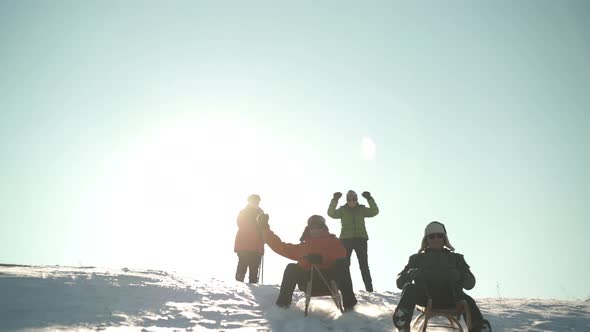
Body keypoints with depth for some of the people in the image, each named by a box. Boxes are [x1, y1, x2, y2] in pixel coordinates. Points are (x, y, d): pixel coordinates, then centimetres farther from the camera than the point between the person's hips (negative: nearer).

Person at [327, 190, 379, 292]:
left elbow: (375, 211, -3)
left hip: (361, 239, 1)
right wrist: (334, 200, -18)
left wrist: (370, 199, -13)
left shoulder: (362, 209, 9)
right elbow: (331, 213, -8)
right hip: (346, 239, -1)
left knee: (364, 264, 1)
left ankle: (369, 287, 3)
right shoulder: (342, 210, 7)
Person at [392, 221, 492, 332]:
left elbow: (470, 283, 13)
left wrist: (457, 275, -11)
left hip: (449, 297, 1)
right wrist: (412, 274, -10)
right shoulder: (417, 258, 25)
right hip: (425, 296, 0)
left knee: (467, 301, -31)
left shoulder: (456, 258, 27)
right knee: (409, 288, -32)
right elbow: (400, 282, 14)